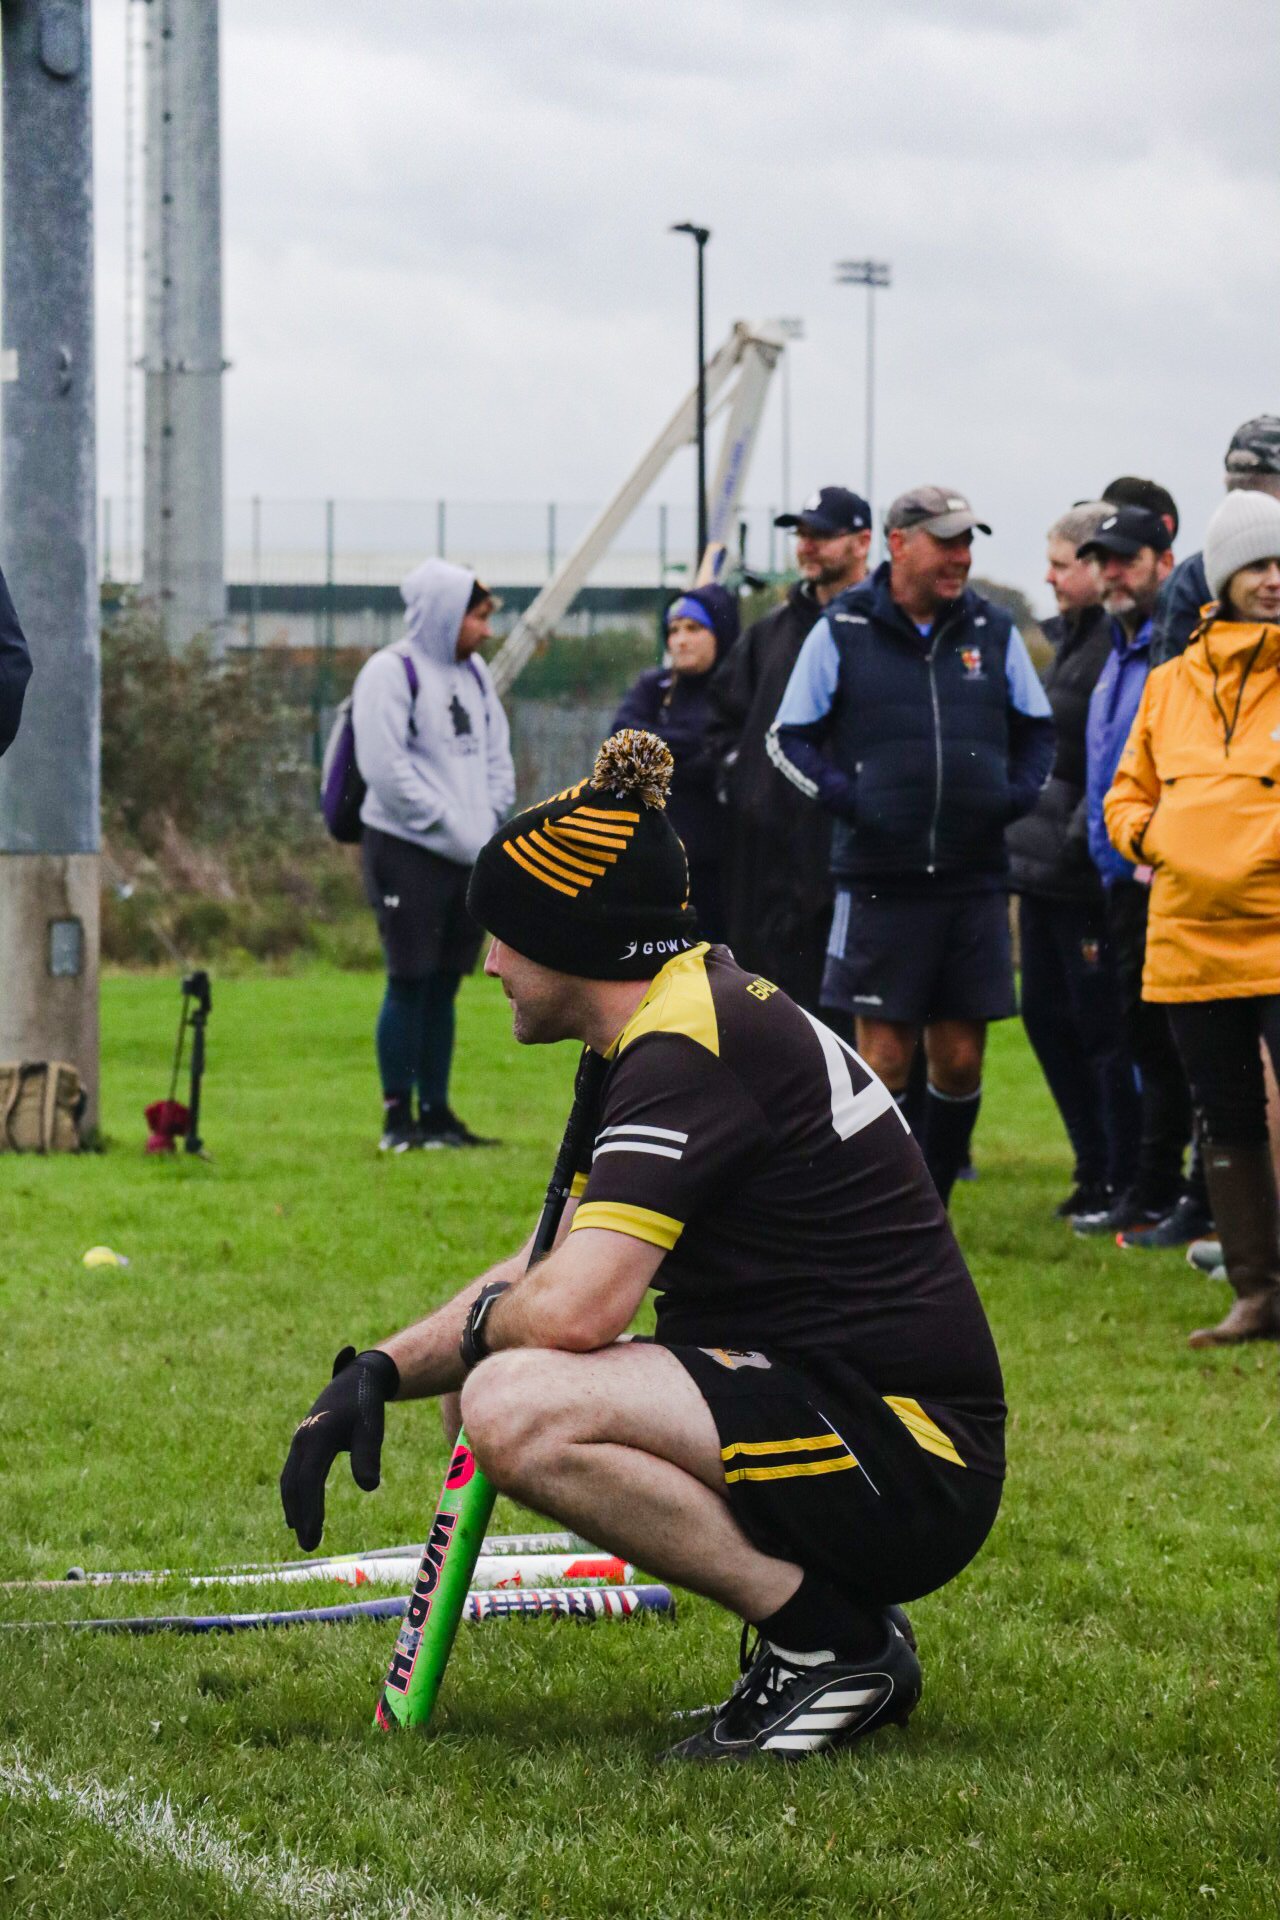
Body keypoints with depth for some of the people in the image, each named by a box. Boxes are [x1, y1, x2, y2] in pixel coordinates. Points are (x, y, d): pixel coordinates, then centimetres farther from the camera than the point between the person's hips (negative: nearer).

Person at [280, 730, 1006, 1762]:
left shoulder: (688, 1050, -17)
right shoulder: (697, 1014, 15)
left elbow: (572, 1308, -27)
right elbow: (551, 1267, 21)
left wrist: (481, 1324, -4)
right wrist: (383, 1371, 7)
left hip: (909, 1470, -11)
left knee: (519, 1406, -25)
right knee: (498, 1389, 16)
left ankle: (834, 1641, -12)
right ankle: (834, 1618, 11)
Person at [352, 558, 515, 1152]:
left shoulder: (473, 673, 15)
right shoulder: (391, 673, -10)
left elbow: (497, 754, 19)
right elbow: (386, 767, -17)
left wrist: (489, 823, 2)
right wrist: (451, 828, -17)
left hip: (469, 854, 7)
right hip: (407, 851, -7)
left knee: (443, 985, 10)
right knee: (409, 982, -5)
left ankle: (436, 1112, 16)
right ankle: (398, 1117, 0)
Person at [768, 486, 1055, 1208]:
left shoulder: (994, 631, 9)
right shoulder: (842, 632, 0)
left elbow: (1037, 730, 20)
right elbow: (789, 737, 6)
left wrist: (1020, 792, 1)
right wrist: (841, 795, -9)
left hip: (974, 877, 3)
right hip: (879, 878, -3)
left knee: (961, 1059, 4)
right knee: (885, 1053, -3)